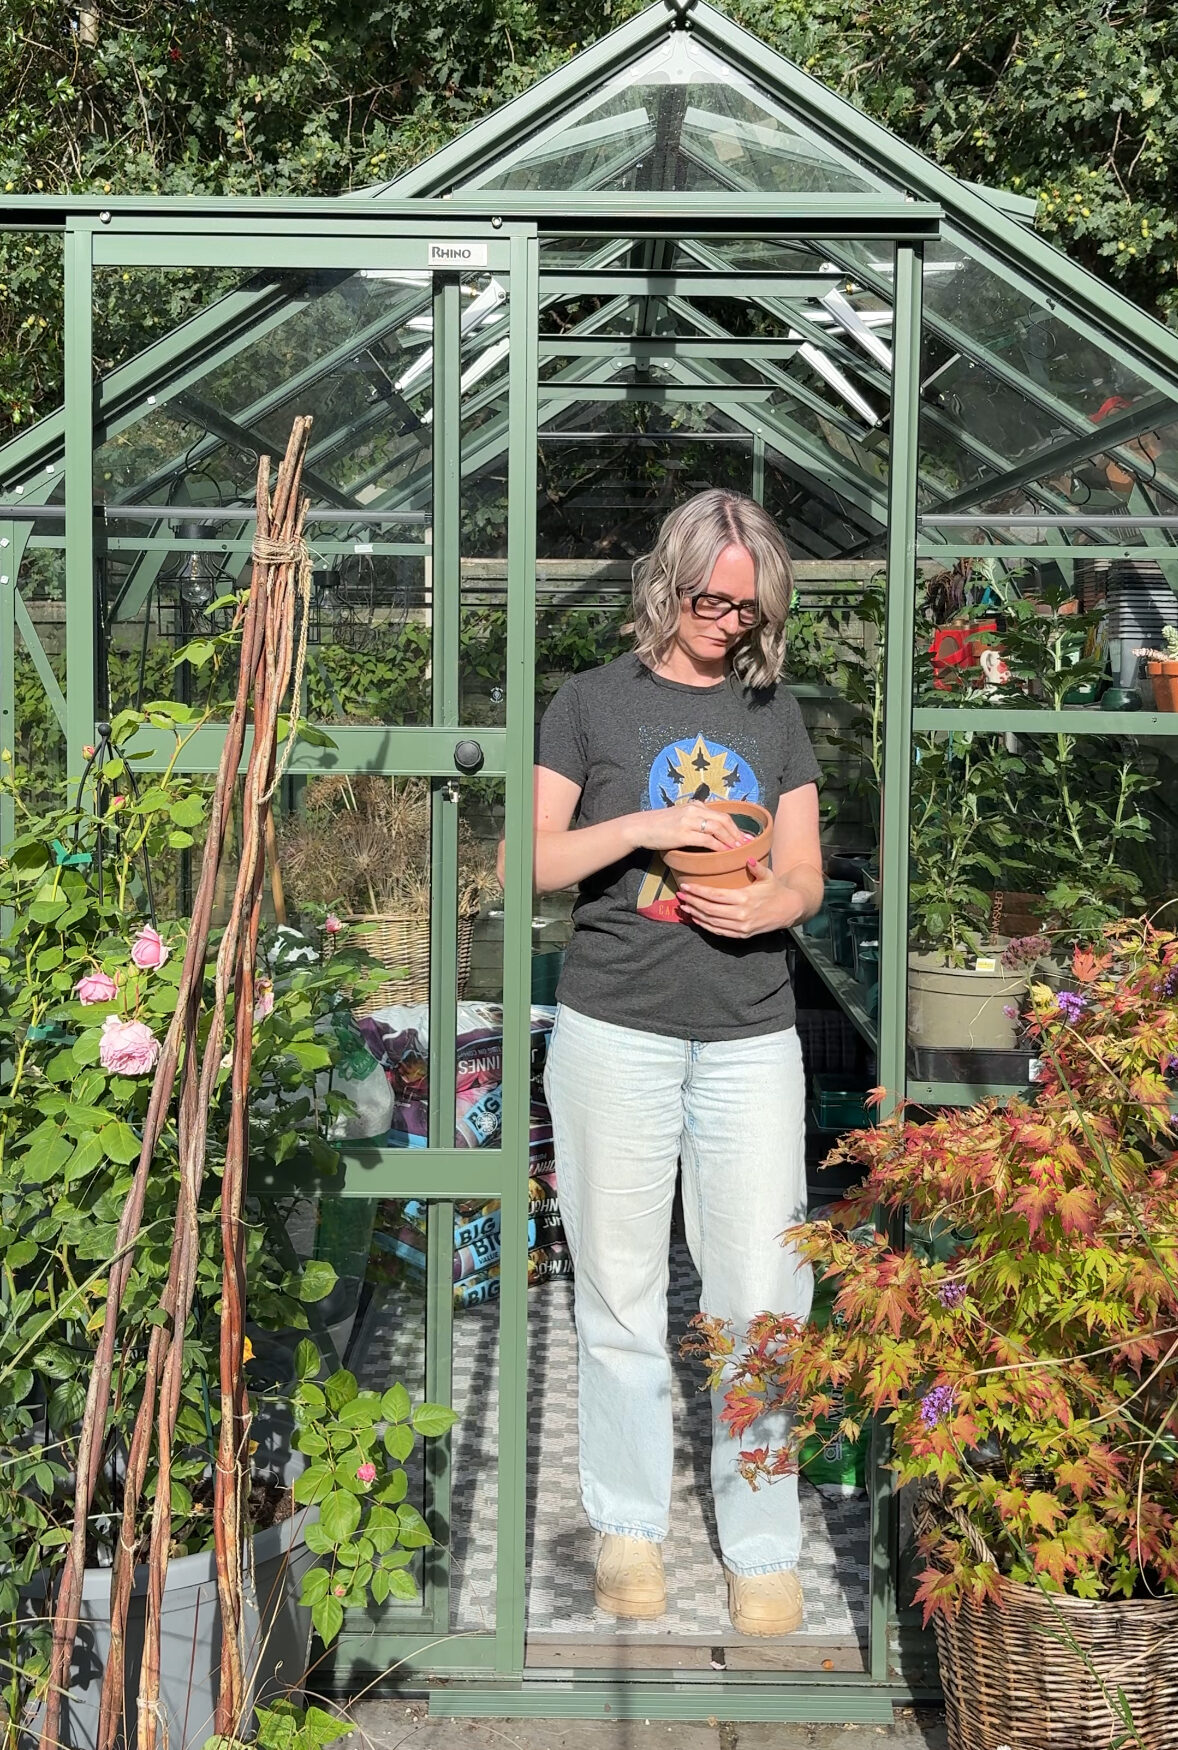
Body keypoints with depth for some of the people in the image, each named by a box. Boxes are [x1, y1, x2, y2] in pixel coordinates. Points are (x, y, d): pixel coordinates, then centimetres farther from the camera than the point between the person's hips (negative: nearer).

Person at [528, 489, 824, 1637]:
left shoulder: (775, 713, 14)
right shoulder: (595, 701, 5)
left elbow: (807, 875, 13)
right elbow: (530, 862, 1)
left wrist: (771, 905, -10)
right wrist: (637, 826, -14)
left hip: (750, 1037, 2)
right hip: (614, 1032, -2)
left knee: (759, 1296, 0)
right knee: (619, 1290, 6)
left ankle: (762, 1549, 13)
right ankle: (628, 1527, 22)